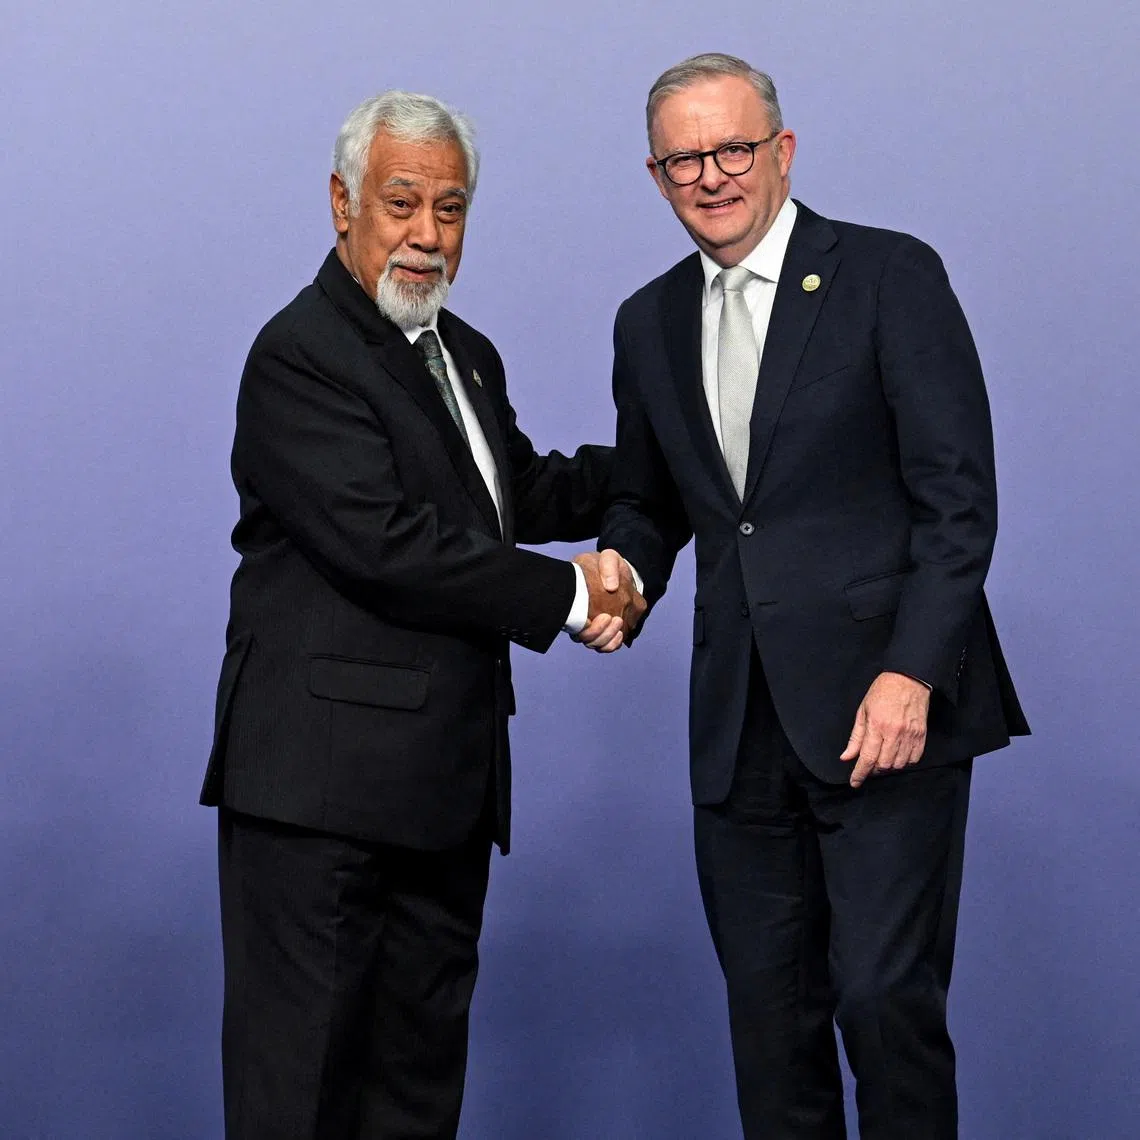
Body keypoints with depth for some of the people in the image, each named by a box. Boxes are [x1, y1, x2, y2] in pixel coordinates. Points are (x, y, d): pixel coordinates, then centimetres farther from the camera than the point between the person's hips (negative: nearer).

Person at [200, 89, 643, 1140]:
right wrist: (569, 596, -15)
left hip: (445, 775, 9)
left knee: (424, 1052, 15)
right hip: (324, 773, -9)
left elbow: (525, 494, 25)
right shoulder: (300, 355, -13)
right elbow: (385, 543, -22)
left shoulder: (466, 355, 17)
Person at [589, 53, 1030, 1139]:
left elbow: (958, 498, -8)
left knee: (884, 993, -9)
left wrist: (909, 673, -17)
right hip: (742, 723, 5)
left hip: (885, 706, -5)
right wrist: (622, 567, 1)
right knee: (767, 1005, 9)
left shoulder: (891, 276, -4)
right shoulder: (649, 323, 13)